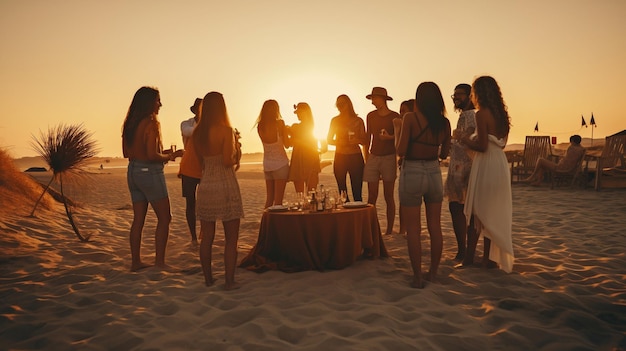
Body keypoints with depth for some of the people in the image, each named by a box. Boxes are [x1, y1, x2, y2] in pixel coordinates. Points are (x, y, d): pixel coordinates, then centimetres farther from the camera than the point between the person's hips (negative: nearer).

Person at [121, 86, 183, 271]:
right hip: (150, 173, -8)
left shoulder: (130, 123, 9)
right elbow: (152, 155, -21)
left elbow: (126, 153, 14)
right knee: (164, 218, 3)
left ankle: (136, 261, 19)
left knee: (138, 218, 13)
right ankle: (159, 261, 3)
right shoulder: (152, 122, -15)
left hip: (133, 171, 8)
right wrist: (171, 155, -4)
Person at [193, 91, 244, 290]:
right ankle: (229, 281, 6)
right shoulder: (226, 130, -11)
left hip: (205, 186, 6)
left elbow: (201, 161, 13)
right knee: (231, 238, 4)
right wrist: (236, 152, 3)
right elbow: (228, 162, -16)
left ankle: (208, 278, 20)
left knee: (207, 237, 12)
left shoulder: (197, 133, 5)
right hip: (226, 186, -5)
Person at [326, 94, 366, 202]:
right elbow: (329, 140, 11)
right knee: (342, 191, 2)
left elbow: (364, 141, 7)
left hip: (355, 157, -1)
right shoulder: (335, 120, 8)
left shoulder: (358, 120, 4)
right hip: (340, 157, 2)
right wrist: (339, 142, -9)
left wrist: (356, 140, -15)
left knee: (357, 191, -6)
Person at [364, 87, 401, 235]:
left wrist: (390, 137, -15)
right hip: (373, 157, 3)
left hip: (389, 157, -3)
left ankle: (389, 230, 8)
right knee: (372, 196, -1)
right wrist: (366, 157, 15)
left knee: (388, 196, 1)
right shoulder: (371, 116, 9)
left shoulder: (395, 117, -2)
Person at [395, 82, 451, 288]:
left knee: (413, 228, 4)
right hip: (434, 173, 4)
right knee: (435, 226, 13)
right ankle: (433, 273, 23)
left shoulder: (410, 118, -13)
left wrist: (398, 133, 2)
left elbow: (401, 151, -15)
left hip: (412, 174, -4)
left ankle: (418, 277, 8)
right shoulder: (444, 122, 1)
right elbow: (444, 154, 8)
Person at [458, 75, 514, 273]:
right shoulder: (501, 114, 11)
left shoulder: (482, 114, -12)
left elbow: (482, 146, -18)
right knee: (495, 214, 13)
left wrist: (463, 138, -2)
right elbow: (500, 143, 16)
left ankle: (469, 256, 9)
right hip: (501, 164, 8)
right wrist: (470, 138, 19)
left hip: (485, 166, -7)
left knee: (476, 212, 3)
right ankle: (489, 258, 21)